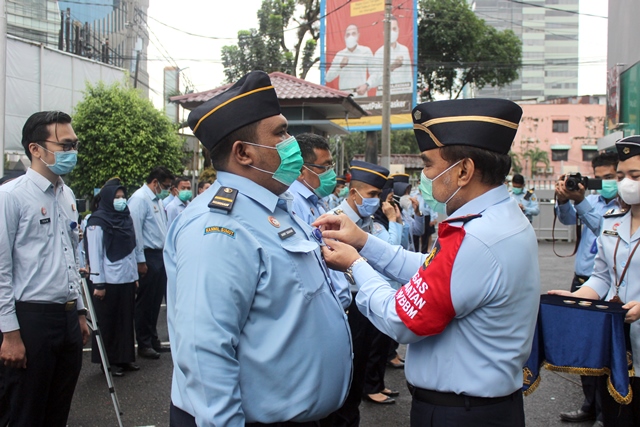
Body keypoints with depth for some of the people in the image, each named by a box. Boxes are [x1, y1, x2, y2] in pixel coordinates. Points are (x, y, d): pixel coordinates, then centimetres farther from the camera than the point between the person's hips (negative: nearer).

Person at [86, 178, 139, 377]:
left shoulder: (126, 218, 11)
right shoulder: (97, 221, -8)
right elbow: (95, 254, -11)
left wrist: (135, 275, 11)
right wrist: (98, 283, -14)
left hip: (127, 279, 6)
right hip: (109, 281, -6)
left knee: (126, 321, 10)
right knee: (107, 323, 4)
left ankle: (125, 358, 20)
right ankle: (109, 361, 14)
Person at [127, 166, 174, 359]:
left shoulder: (158, 200, 16)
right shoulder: (140, 198, -13)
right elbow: (135, 230, -17)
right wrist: (140, 260, -18)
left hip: (160, 255, 9)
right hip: (148, 256, -9)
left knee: (156, 300, 15)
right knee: (145, 302, 1)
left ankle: (153, 339, 26)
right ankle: (143, 344, 11)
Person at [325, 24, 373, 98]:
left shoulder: (366, 51, 7)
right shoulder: (339, 55, 11)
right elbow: (328, 78, 6)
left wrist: (366, 85, -7)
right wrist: (340, 66, -8)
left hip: (360, 94, -1)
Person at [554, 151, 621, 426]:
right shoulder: (592, 200, 11)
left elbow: (605, 230, -25)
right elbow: (568, 218, -5)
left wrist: (580, 201, -33)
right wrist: (563, 200, -25)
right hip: (581, 281, 6)